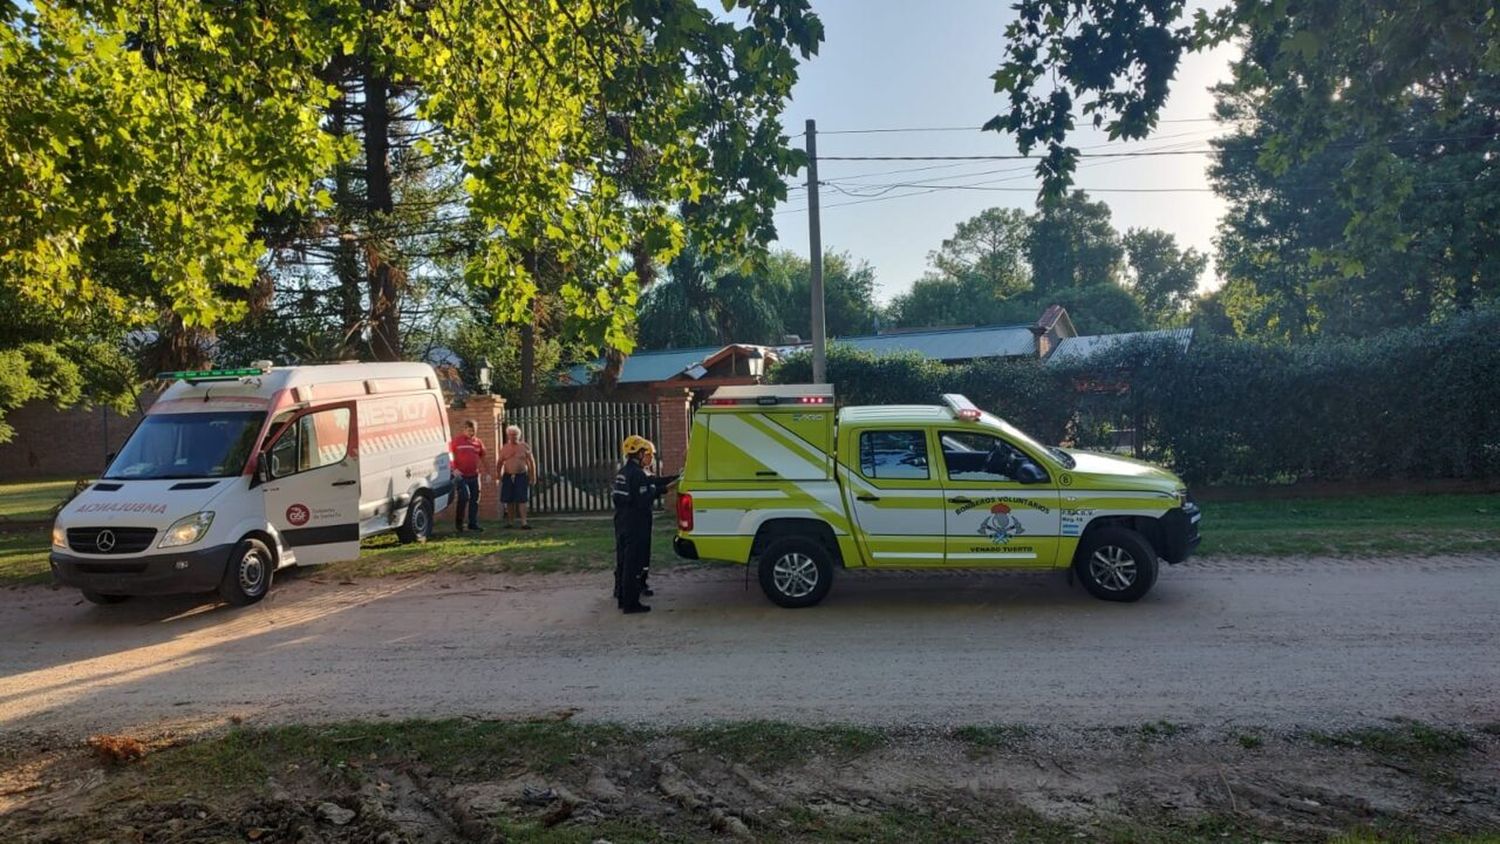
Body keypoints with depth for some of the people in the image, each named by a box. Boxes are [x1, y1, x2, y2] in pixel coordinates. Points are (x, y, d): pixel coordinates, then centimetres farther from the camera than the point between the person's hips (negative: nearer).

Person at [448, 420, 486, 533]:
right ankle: (458, 522, 1)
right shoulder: (456, 441, -2)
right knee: (464, 496, -14)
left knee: (475, 499, 7)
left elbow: (483, 458, 18)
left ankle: (473, 523, 15)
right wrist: (454, 469, -14)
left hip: (474, 476, 5)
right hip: (461, 475, -5)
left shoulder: (478, 442, 10)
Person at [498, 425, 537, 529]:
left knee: (522, 500, -9)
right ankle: (509, 521, 15)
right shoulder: (504, 448, 7)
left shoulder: (524, 446, 2)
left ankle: (524, 522, -13)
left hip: (522, 476, -2)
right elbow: (500, 463, 12)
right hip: (508, 476, 2)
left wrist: (533, 476, 1)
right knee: (509, 500, 5)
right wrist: (499, 475, 4)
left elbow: (531, 461, 4)